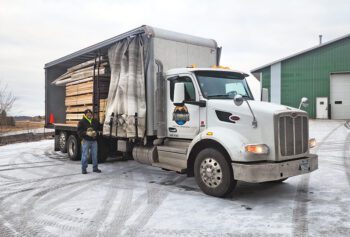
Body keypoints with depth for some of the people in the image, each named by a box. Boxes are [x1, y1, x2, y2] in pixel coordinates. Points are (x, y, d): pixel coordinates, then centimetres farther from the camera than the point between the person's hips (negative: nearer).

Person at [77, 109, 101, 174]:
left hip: (94, 141, 4)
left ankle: (95, 168, 18)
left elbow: (99, 129, 15)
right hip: (86, 141, -3)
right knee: (85, 155, -1)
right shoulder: (82, 122, -2)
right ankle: (84, 169, 10)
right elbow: (79, 131, -6)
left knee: (95, 155, 7)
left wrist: (96, 132, -6)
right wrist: (86, 133, -21)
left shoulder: (95, 121, 9)